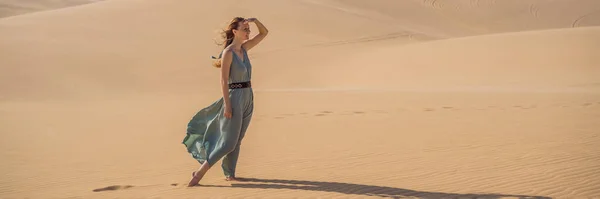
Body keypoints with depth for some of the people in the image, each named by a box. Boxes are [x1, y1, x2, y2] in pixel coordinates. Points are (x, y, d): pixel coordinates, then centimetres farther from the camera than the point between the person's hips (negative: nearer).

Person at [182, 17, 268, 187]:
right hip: (235, 98, -8)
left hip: (248, 98, 8)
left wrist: (255, 20, -3)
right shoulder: (228, 52, -13)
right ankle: (200, 172, -2)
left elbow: (264, 33, 16)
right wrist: (227, 104, -20)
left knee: (237, 141, 11)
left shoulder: (244, 48, 9)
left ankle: (229, 173, 19)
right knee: (229, 142, -8)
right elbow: (224, 80, -16)